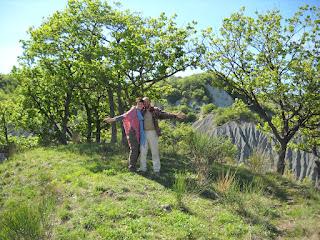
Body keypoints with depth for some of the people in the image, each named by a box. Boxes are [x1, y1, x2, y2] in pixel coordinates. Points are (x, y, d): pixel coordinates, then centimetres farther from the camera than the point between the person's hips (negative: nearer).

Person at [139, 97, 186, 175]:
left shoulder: (155, 110, 4)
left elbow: (165, 115, -4)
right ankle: (143, 169, 13)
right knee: (142, 152, 2)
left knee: (155, 152, 1)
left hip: (153, 133, -1)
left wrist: (176, 116, -14)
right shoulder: (141, 111, 10)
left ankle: (156, 170, 8)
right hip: (144, 133, 2)